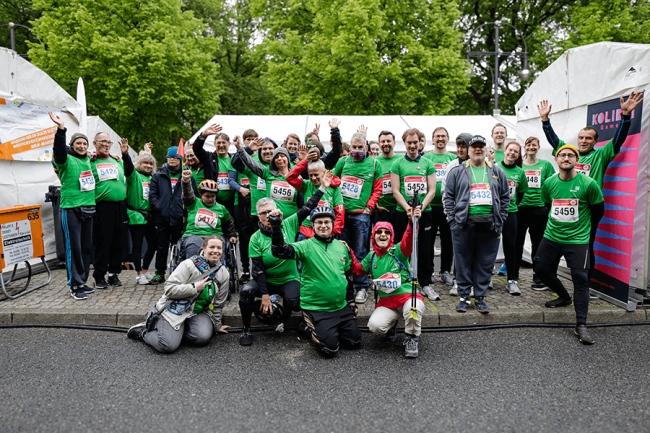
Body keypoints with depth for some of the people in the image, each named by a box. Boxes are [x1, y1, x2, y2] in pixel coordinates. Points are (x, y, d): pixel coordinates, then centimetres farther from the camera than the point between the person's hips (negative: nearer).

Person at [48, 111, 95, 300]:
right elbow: (59, 151, -26)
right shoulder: (66, 159, -4)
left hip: (88, 209, 7)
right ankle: (75, 286, 0)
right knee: (73, 247, -6)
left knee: (87, 247, 10)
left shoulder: (88, 161, 15)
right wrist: (61, 129, -37)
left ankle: (82, 282, 21)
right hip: (70, 209, -6)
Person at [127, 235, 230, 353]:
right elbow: (170, 288, -17)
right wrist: (195, 288, -19)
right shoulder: (189, 264, -11)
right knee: (168, 345, -23)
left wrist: (217, 325, 19)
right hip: (175, 308, -5)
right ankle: (144, 331, 9)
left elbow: (218, 304, 15)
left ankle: (175, 332, 4)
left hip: (198, 312, 5)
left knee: (203, 337, -26)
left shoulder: (224, 274, 5)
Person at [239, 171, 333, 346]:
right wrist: (265, 295, -17)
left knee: (293, 301, -30)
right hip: (266, 281, 0)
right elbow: (258, 269, -10)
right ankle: (246, 329, -4)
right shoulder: (256, 238, -7)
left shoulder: (288, 225, -4)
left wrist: (322, 187, -4)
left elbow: (307, 208, 0)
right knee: (247, 291, -28)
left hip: (289, 279, 0)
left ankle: (284, 318, 8)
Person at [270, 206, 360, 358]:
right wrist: (276, 226, -39)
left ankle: (330, 329, 30)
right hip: (316, 308, -5)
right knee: (329, 349, -10)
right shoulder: (307, 246, -10)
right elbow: (280, 251, -26)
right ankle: (310, 327, 17)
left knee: (354, 342, 6)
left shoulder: (341, 246, 7)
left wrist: (352, 302, 17)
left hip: (341, 307, 6)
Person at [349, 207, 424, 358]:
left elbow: (408, 240, -21)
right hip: (386, 303, 3)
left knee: (413, 309, -38)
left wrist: (412, 222, -40)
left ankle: (411, 339, -5)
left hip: (408, 296, -3)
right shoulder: (372, 257, 14)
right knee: (375, 325, -25)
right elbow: (357, 269, 25)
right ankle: (392, 324, 15)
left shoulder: (398, 251, 0)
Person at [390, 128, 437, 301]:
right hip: (403, 213, -1)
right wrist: (408, 208, -14)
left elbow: (432, 190, 4)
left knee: (425, 249, 4)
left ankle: (426, 284, 14)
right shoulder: (397, 164, 5)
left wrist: (421, 207, -11)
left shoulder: (428, 163, 9)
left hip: (424, 212, 1)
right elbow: (395, 191, -1)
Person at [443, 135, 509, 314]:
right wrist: (452, 220, -4)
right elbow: (448, 197, 5)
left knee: (485, 264, 7)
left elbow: (505, 197, 17)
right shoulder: (457, 172, 7)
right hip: (463, 225, -2)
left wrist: (500, 219, 7)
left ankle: (480, 297, 19)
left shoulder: (497, 172, 14)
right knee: (463, 263, 4)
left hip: (489, 225, 2)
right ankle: (464, 296, 16)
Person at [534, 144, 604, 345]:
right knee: (541, 268, 9)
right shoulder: (549, 183, 2)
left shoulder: (588, 184, -9)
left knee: (580, 279, -8)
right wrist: (556, 224, 14)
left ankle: (581, 325, -2)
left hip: (577, 240, -4)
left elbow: (598, 210, 3)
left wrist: (582, 226, 11)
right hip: (551, 237, 5)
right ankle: (564, 297, 35)